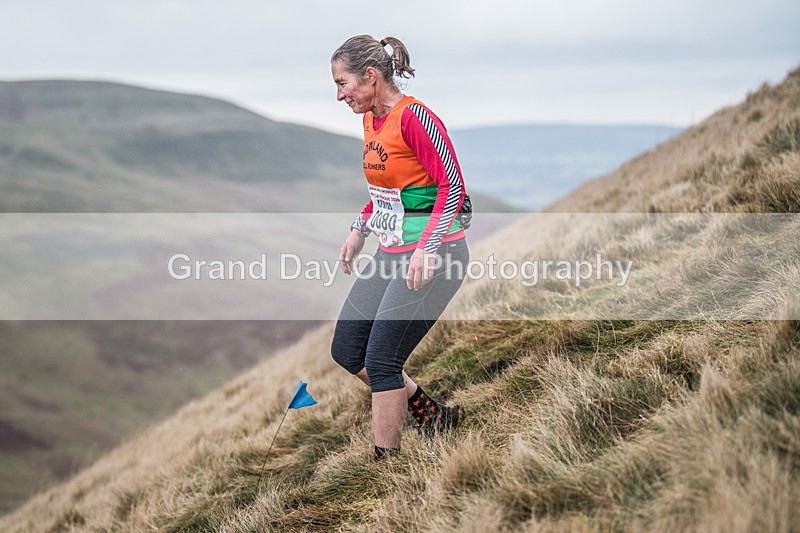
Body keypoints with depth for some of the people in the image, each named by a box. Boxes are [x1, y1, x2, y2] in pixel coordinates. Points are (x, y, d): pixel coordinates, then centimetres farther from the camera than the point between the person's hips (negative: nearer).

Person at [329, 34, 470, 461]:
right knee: (346, 350, 10)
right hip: (390, 251, 10)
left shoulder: (414, 117, -17)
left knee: (380, 360, -8)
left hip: (433, 254, -10)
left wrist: (426, 249, -24)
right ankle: (431, 413, 24)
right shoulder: (371, 120, 10)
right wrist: (359, 230, 15)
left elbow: (453, 186, -18)